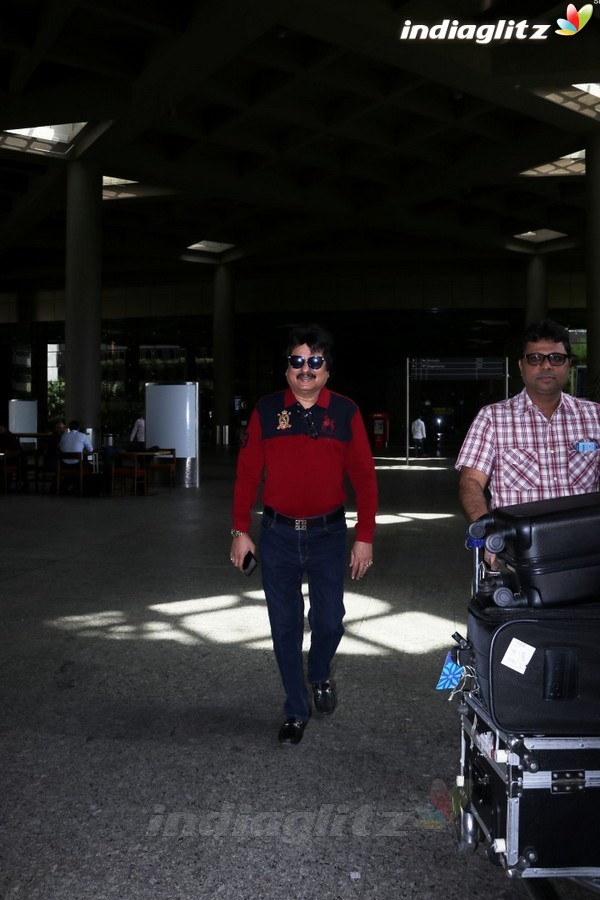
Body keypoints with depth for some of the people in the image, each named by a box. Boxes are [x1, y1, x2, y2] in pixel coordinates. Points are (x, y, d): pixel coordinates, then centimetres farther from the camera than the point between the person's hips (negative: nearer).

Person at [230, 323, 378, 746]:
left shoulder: (346, 412, -1)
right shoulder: (267, 411, 0)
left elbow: (364, 477, 0)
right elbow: (248, 473, 2)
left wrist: (365, 536, -3)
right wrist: (241, 531, -1)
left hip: (328, 535, 0)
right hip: (278, 535, 1)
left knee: (329, 621, 7)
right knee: (285, 626, 7)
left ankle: (320, 676, 41)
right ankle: (296, 712, 24)